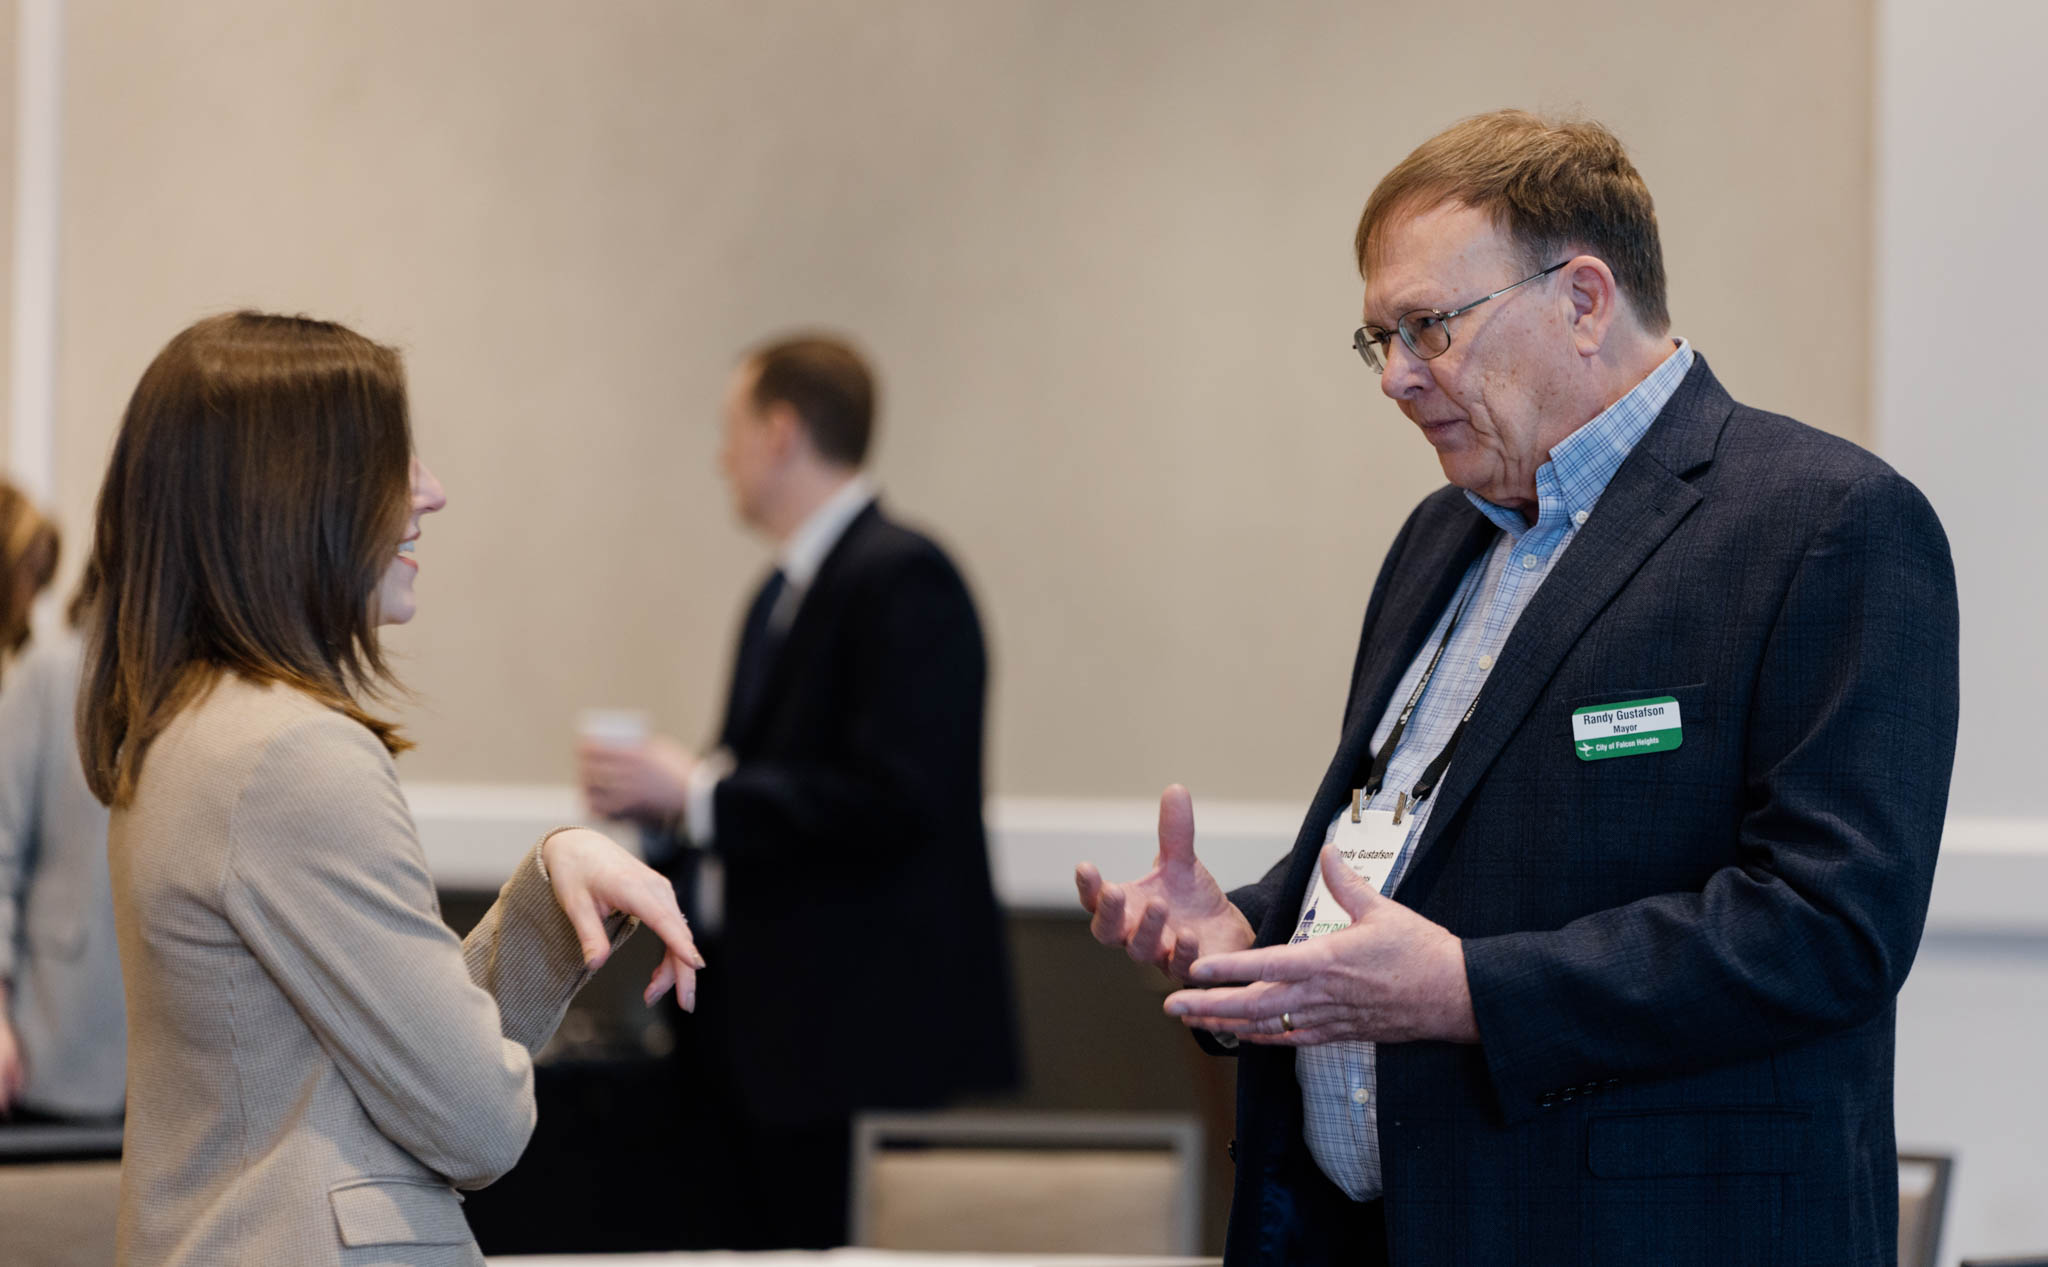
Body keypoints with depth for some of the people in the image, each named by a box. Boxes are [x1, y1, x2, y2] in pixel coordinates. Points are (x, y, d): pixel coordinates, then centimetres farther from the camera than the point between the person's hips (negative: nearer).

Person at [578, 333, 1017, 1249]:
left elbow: (895, 798, -22)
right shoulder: (783, 596, 18)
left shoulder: (903, 580, -13)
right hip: (764, 1034, 10)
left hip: (861, 1034, -10)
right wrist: (661, 798, 6)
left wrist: (699, 794, -16)